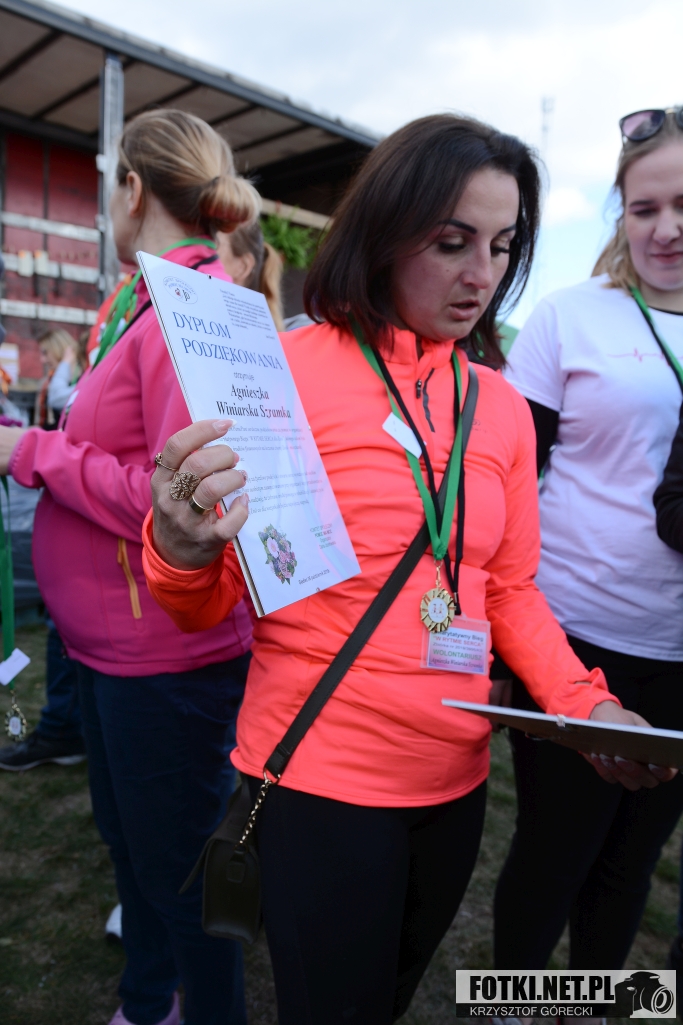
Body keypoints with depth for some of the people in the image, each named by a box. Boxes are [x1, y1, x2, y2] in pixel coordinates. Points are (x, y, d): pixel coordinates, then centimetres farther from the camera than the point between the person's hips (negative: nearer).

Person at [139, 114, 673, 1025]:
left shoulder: (504, 408, 2)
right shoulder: (285, 369, -13)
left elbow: (511, 592, 9)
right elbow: (207, 609, -10)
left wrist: (588, 703, -6)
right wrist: (183, 553, -32)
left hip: (458, 780, 5)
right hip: (319, 780, -5)